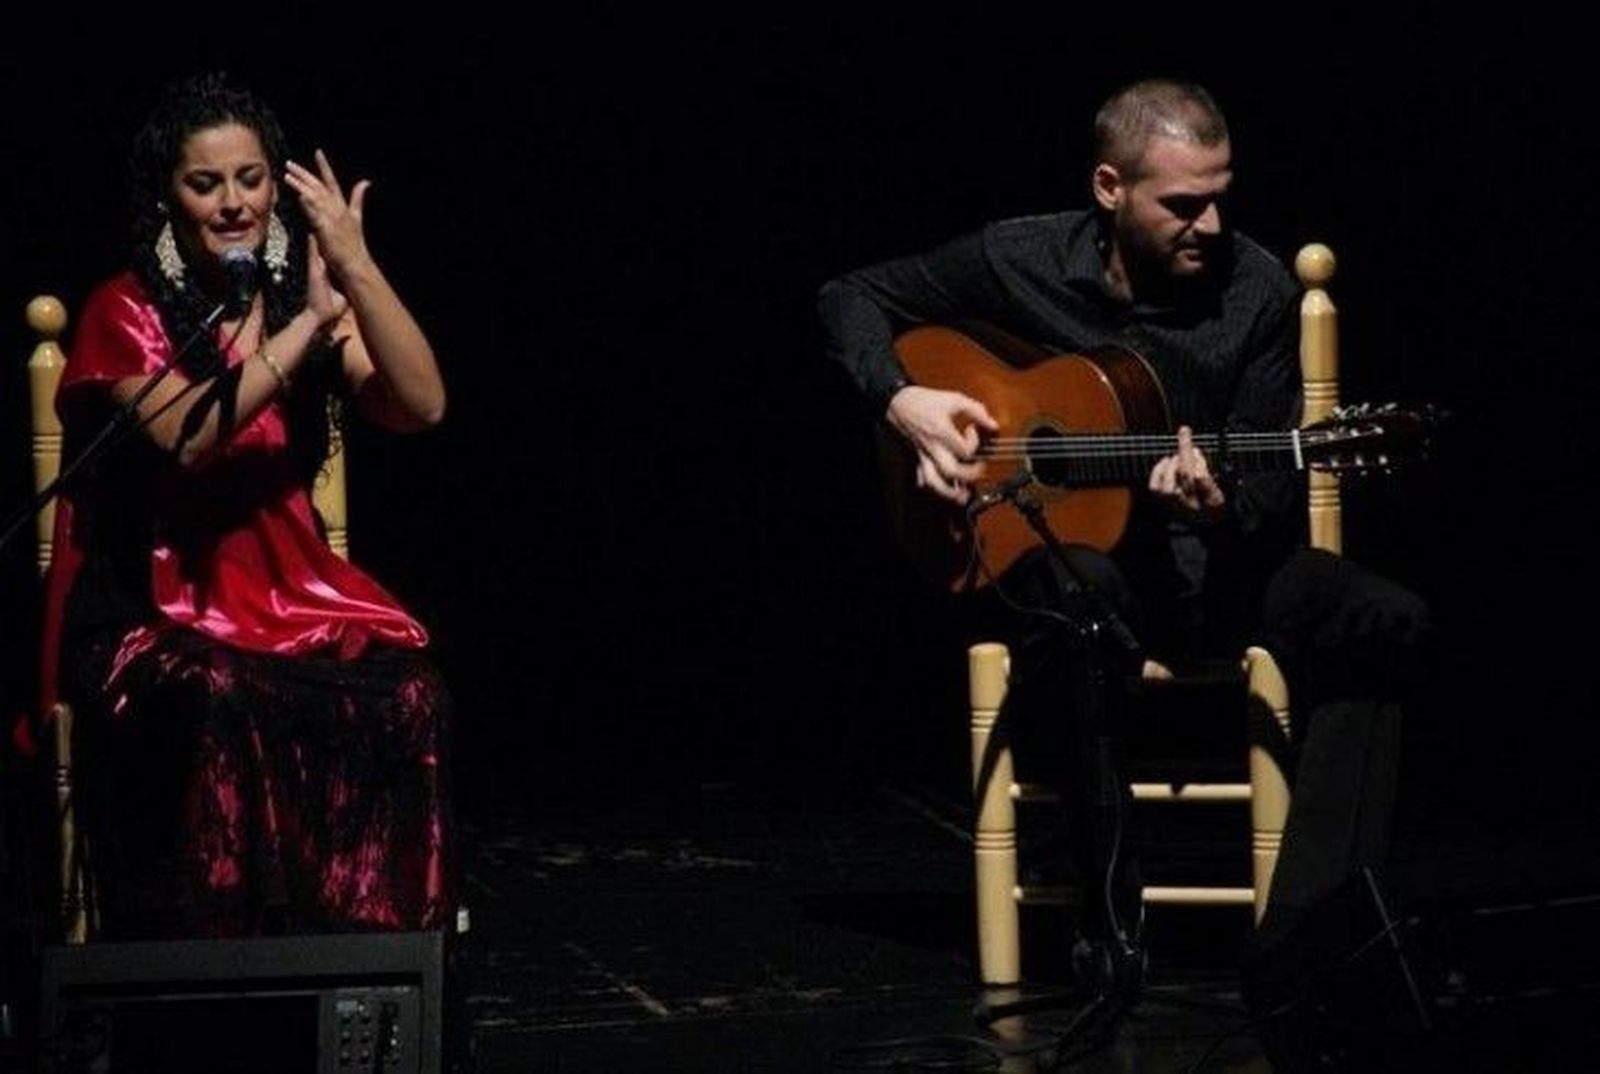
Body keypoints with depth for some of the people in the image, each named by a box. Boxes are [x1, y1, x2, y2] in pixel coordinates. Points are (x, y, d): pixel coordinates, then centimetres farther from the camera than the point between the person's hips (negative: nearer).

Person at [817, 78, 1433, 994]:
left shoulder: (1258, 292, -4)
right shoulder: (1020, 262, -5)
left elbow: (1279, 483, -3)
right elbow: (852, 299, 6)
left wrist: (1224, 507, -27)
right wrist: (904, 400, -13)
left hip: (1206, 562, 3)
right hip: (1047, 550, -2)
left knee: (1389, 623, -24)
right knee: (1082, 598, -41)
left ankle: (1307, 932, -28)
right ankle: (1112, 914, -30)